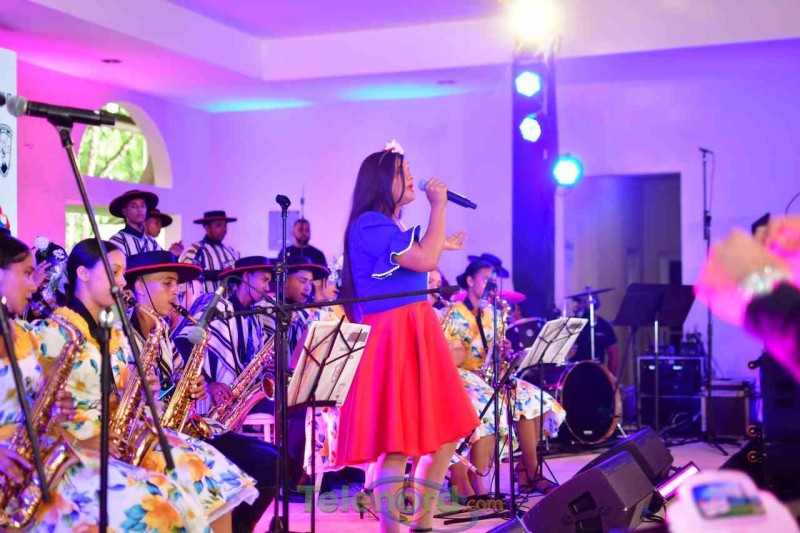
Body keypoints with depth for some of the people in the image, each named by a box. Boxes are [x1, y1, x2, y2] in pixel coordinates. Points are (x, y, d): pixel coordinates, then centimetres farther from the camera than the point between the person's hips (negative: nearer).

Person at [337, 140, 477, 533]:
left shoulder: (397, 227, 19)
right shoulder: (369, 224, -11)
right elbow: (425, 261, -19)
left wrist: (442, 247, 24)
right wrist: (438, 206, -9)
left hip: (418, 334, 10)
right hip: (392, 339, -10)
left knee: (444, 432, 11)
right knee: (399, 441, -10)